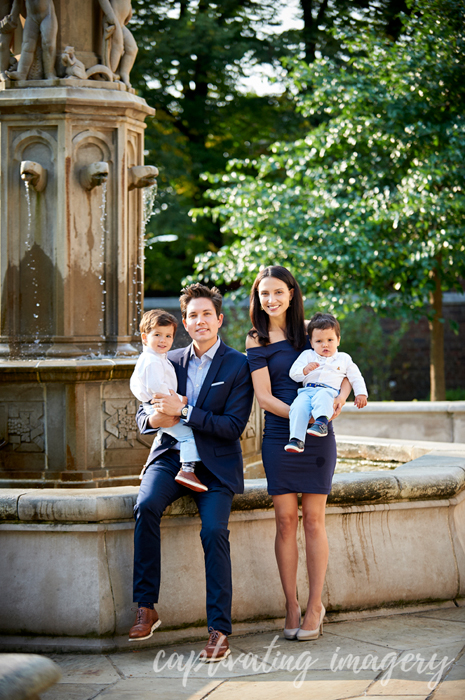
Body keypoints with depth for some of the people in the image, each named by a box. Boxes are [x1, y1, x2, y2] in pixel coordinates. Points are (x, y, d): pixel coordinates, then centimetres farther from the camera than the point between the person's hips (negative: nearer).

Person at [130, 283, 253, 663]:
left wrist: (183, 411, -17)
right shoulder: (171, 361, 13)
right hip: (172, 455, 3)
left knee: (214, 530, -26)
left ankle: (220, 629, -21)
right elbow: (143, 414, 16)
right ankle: (146, 608, -23)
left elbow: (233, 426, -9)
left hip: (216, 464, -3)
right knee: (147, 505, -28)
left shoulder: (239, 366, -1)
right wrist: (154, 418, -10)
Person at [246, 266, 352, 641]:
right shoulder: (257, 341, 2)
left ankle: (315, 606, 5)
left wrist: (341, 396, -10)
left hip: (317, 436, 1)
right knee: (286, 519, -2)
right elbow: (264, 396, -5)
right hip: (279, 437, -1)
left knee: (313, 519, 0)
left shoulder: (310, 329, 7)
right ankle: (291, 604, 7)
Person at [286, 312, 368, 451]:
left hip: (330, 391, -2)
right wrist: (305, 370, -7)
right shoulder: (307, 356, 24)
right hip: (307, 390, 2)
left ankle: (321, 422, -63)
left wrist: (361, 394, 11)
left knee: (322, 396, -41)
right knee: (298, 405, -33)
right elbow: (293, 373, 15)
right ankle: (297, 439, -40)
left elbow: (356, 378, 27)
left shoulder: (343, 359, 25)